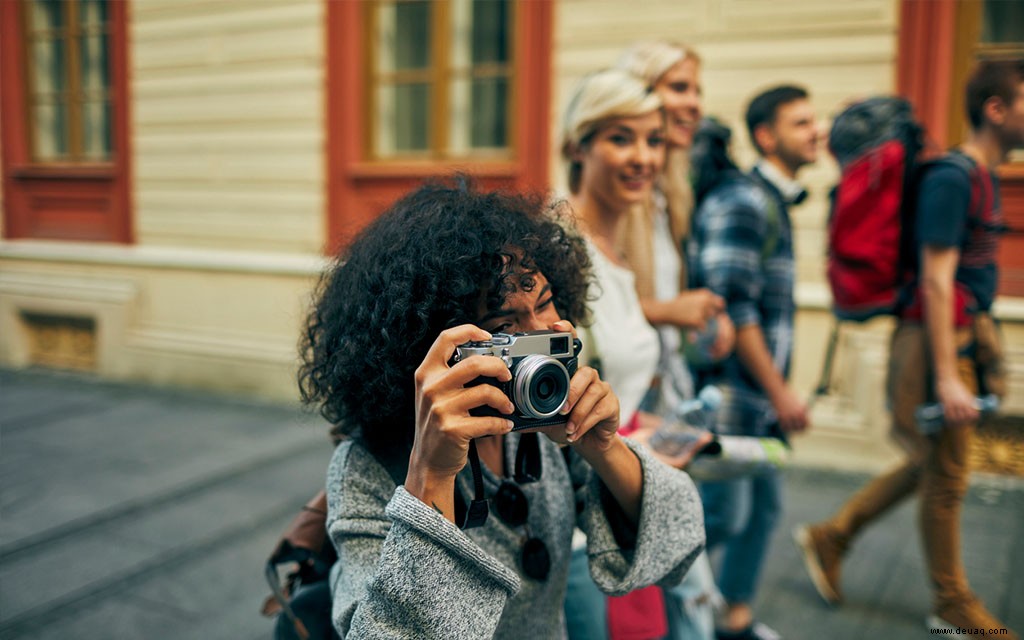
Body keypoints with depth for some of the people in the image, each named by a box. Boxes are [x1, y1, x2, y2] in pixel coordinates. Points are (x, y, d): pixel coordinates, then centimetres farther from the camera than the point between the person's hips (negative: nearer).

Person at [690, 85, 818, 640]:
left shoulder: (775, 201, 15)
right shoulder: (742, 200, -15)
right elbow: (731, 307, -21)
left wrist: (779, 390, 19)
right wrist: (779, 390, -16)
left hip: (763, 393, 10)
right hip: (731, 389, -9)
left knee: (763, 506, 15)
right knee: (724, 514, -3)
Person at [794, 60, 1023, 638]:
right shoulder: (952, 178, -17)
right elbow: (936, 279, -21)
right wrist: (946, 377, -23)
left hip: (968, 336, 10)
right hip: (938, 343, -10)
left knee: (929, 467, 18)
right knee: (946, 479, 5)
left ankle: (829, 537, 30)